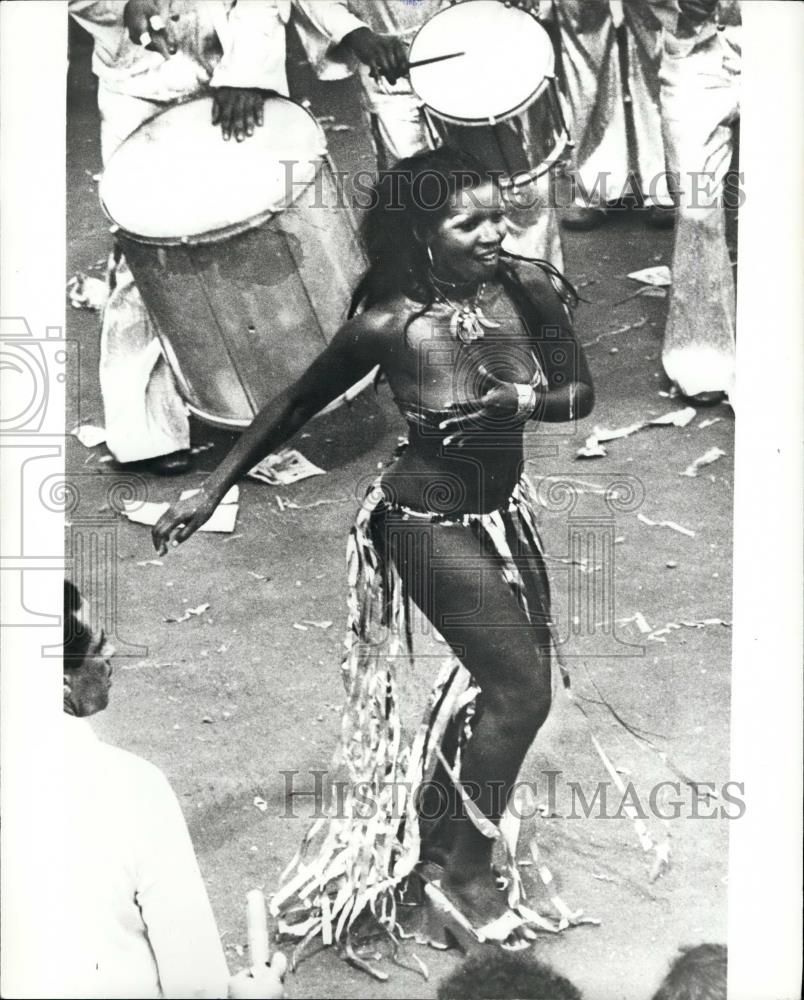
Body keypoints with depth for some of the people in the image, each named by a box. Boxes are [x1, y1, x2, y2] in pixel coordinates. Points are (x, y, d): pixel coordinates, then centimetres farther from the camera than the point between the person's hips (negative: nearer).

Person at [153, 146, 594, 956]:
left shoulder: (528, 289, -12)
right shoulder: (389, 325, -23)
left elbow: (580, 395, -4)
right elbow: (296, 404, -10)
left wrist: (523, 401, -26)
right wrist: (209, 493, -6)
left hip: (502, 508, 6)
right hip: (430, 523, -6)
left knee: (498, 672, 20)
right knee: (522, 689, -4)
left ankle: (438, 815, 49)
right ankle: (454, 865, 21)